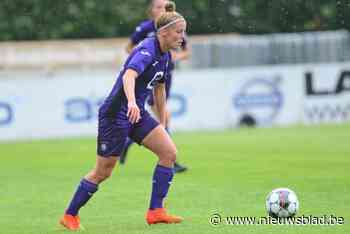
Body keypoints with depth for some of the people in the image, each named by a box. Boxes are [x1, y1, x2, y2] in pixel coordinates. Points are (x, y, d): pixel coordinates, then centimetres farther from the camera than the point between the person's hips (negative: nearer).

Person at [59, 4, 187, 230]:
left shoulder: (165, 56, 8)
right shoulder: (147, 51, -21)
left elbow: (159, 89, 23)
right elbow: (129, 76, -40)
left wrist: (162, 123, 26)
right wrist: (132, 103, -57)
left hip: (137, 113, 9)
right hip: (116, 113, -9)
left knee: (169, 153, -5)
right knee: (103, 172, 0)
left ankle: (156, 211, -1)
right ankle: (70, 215, 16)